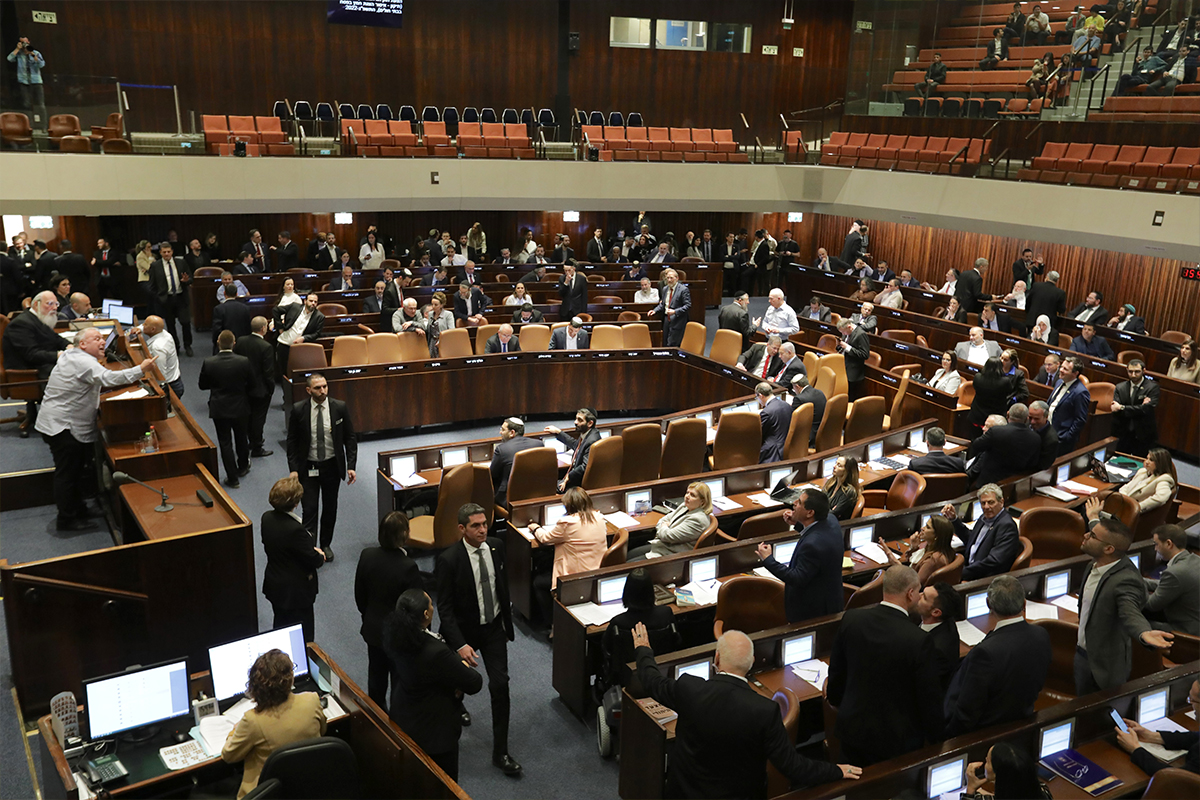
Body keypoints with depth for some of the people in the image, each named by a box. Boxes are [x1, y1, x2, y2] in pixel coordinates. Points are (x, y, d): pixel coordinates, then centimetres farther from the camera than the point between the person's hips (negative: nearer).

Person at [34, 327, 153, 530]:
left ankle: (78, 509, 32)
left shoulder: (71, 356, 11)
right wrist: (141, 370, -37)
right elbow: (109, 378, -37)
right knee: (67, 473, -2)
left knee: (76, 470, 20)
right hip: (61, 426, -11)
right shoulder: (82, 362, -22)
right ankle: (66, 519, 6)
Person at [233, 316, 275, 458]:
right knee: (258, 418, 4)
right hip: (260, 388, -6)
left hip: (244, 386, 6)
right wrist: (271, 388, -4)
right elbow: (269, 372, -19)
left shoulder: (240, 341, -5)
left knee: (248, 415, 22)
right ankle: (256, 449, 12)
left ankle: (252, 440, 38)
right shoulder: (266, 347, -23)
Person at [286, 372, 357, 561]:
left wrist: (351, 466, -8)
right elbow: (292, 441, -1)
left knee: (330, 508, 14)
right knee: (310, 509, -6)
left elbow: (350, 438, -2)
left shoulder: (339, 407, -8)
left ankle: (326, 545, 33)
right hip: (308, 467, -2)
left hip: (332, 466, 2)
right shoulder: (298, 410, -9)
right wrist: (293, 469, -7)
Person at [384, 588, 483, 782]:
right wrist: (462, 666, -3)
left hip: (402, 719, 7)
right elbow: (474, 684, -24)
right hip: (433, 731, -7)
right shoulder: (435, 653, -38)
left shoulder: (395, 633, -18)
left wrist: (455, 659, -8)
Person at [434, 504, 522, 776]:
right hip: (464, 631, -3)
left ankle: (500, 753, 8)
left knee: (500, 685, -3)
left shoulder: (496, 546, -9)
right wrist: (460, 645, -28)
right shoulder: (448, 560, -25)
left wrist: (507, 621, 13)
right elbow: (444, 608, -21)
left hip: (493, 628, 3)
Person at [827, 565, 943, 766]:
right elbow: (929, 699, -14)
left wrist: (835, 698, 23)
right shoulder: (919, 640, -24)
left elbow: (837, 672, 4)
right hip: (897, 740, -4)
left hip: (852, 729, 4)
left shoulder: (851, 619, -11)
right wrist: (935, 739, 3)